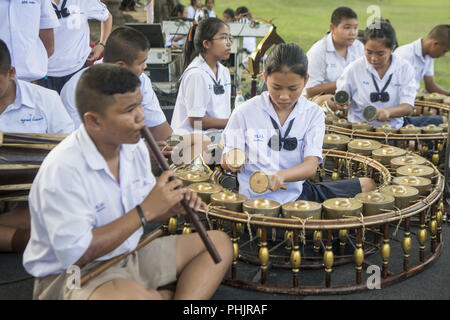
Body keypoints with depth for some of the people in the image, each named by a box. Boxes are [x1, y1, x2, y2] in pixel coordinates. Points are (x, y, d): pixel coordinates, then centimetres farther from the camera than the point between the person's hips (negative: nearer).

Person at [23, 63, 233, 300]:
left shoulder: (134, 147, 2)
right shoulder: (62, 170, -24)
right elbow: (76, 255, -27)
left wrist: (175, 205, -8)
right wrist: (144, 211, -24)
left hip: (130, 254, 9)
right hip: (72, 275, -8)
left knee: (218, 242, 3)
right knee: (130, 294, -41)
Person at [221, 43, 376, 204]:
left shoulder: (313, 114, 0)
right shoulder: (244, 113, -5)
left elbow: (311, 165, -12)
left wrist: (281, 176, -32)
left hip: (298, 192, 4)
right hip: (260, 199, -4)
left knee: (367, 185, 5)